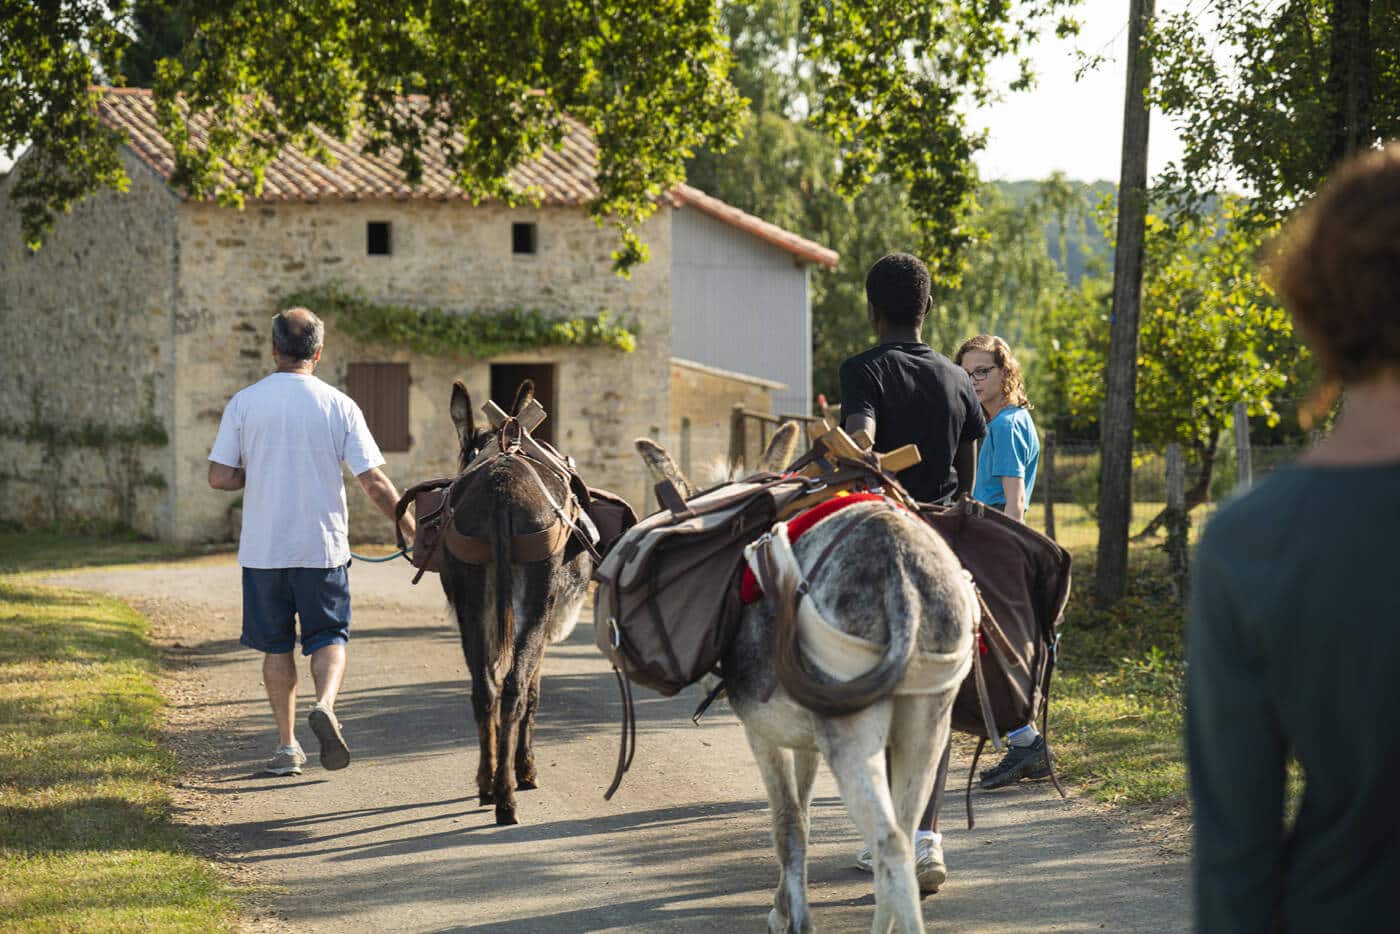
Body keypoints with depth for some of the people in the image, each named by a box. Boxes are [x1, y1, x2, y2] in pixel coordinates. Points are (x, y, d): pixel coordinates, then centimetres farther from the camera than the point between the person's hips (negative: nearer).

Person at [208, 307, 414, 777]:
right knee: (329, 637, 10)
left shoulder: (244, 403, -3)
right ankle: (325, 705, -19)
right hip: (323, 546, -1)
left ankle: (287, 746, 13)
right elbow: (375, 483, -6)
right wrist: (413, 531, 4)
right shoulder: (338, 405, -4)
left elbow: (219, 477, -5)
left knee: (276, 646, 12)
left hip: (263, 548, 1)